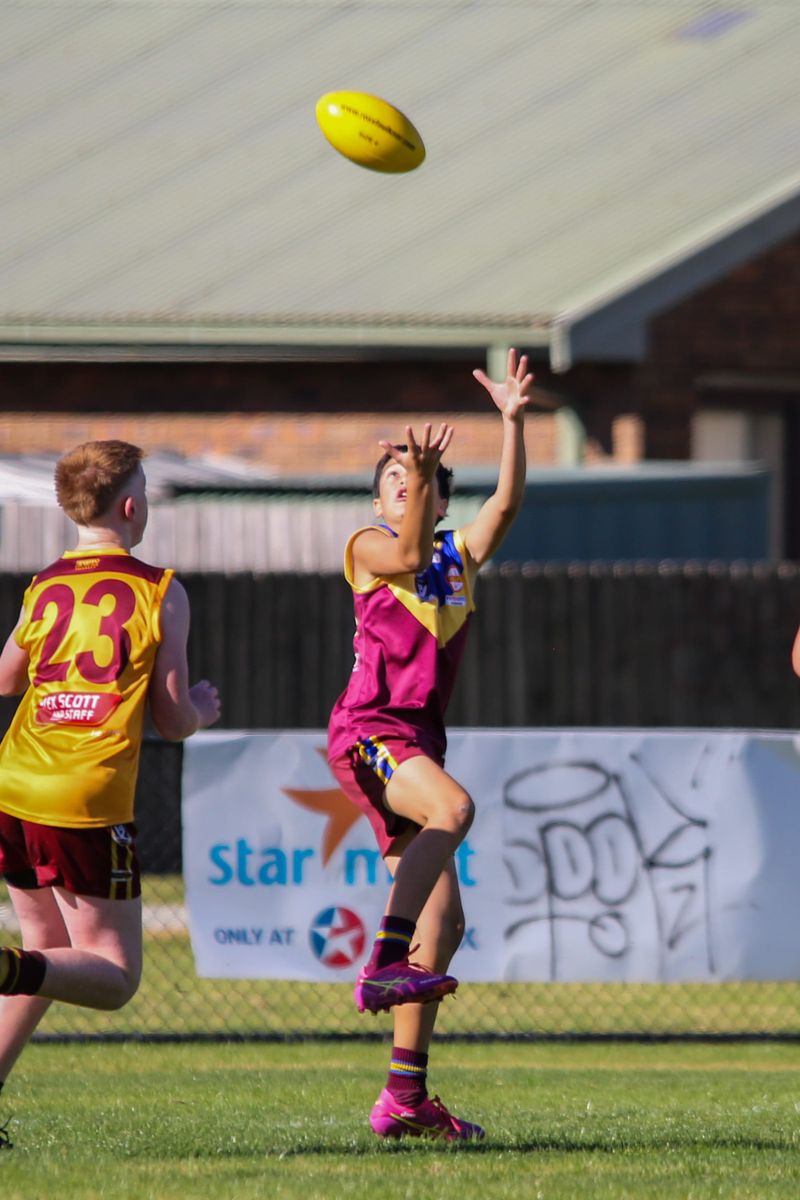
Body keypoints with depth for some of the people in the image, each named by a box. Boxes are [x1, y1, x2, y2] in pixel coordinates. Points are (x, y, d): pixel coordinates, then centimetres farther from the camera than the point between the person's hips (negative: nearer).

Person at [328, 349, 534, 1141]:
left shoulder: (461, 556, 21)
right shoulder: (367, 549, 7)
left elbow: (506, 503, 5)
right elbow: (408, 557, -15)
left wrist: (512, 422, -3)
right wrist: (420, 472, -23)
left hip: (419, 740, 7)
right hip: (370, 726, -7)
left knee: (444, 920, 1)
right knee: (453, 807, -36)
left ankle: (405, 1094, 2)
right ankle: (386, 960, -43)